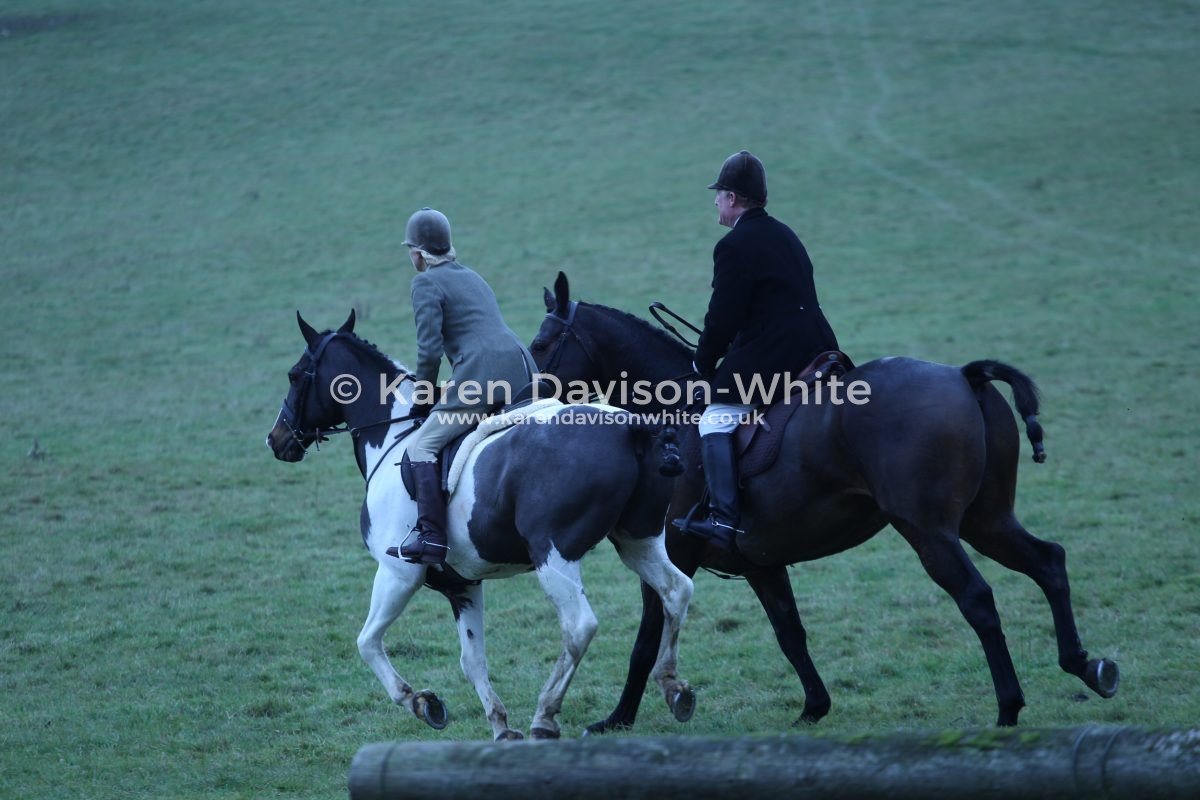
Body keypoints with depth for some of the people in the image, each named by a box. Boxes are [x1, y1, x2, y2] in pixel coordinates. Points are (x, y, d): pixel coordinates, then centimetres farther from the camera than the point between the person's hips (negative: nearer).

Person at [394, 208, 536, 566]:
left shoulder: (426, 283, 2)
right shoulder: (472, 276, 27)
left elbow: (430, 350, -6)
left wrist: (422, 397, 8)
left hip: (480, 375, -8)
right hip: (522, 371, 8)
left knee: (421, 446, -6)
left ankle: (432, 536, -19)